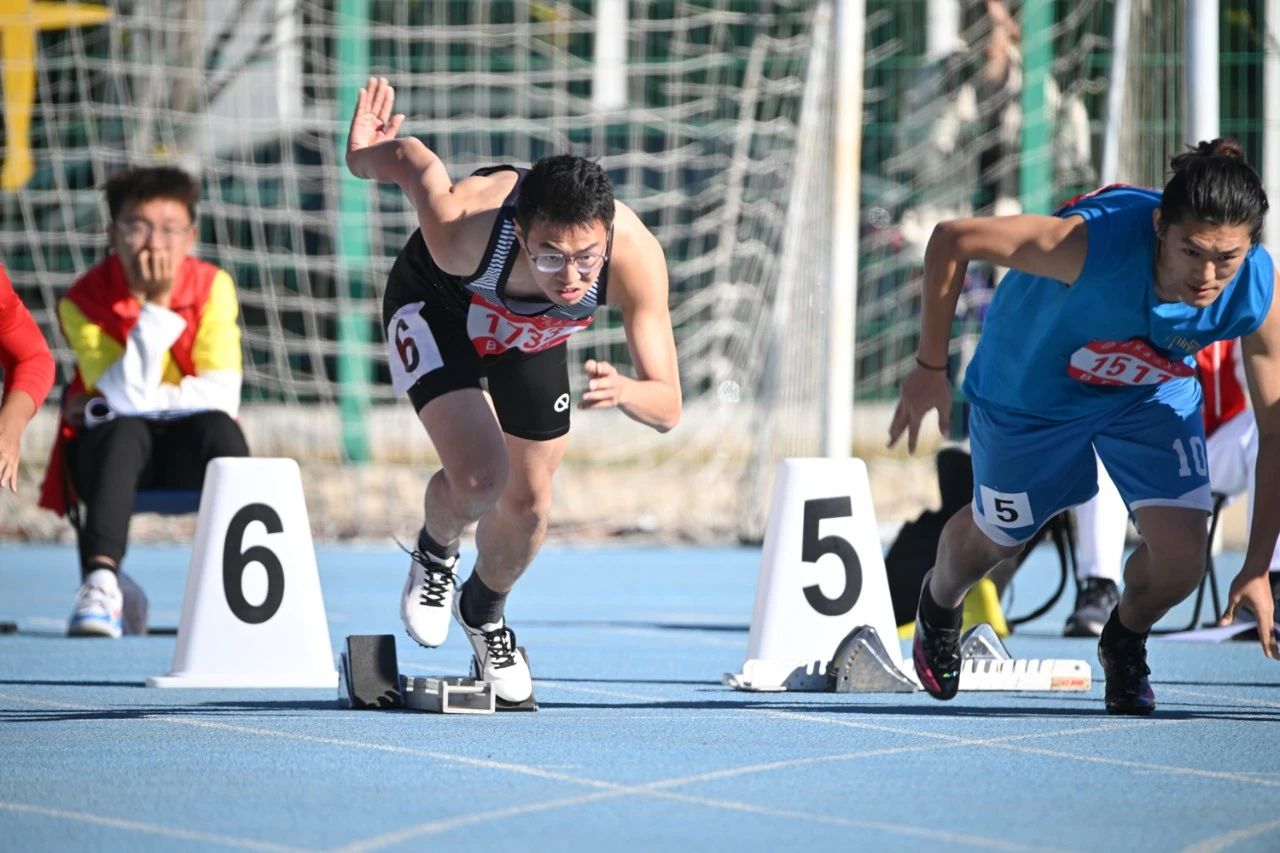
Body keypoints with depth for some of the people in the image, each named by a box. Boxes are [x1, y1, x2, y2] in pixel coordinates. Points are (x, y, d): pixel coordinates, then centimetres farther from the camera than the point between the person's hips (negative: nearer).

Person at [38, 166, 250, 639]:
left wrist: (105, 407, -19)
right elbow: (129, 396, -25)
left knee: (219, 427, -31)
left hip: (188, 455, 1)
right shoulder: (83, 302, -14)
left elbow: (222, 395, -18)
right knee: (124, 431, -35)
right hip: (111, 453, -1)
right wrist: (155, 306, -30)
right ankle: (101, 581, -48)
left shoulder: (212, 286, -9)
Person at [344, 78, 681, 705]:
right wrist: (365, 157, -39)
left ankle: (484, 611, 43)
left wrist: (622, 392, -56)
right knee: (480, 477, -23)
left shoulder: (636, 256, -39)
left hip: (532, 332, 3)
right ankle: (435, 552, 13)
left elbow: (667, 407, -36)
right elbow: (409, 158, -22)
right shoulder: (462, 228, -45)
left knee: (529, 504, 10)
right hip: (436, 307, -3)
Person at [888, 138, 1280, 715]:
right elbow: (951, 240, -30)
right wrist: (930, 367, -22)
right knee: (994, 537, 18)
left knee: (1180, 559, -12)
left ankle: (1124, 643, 24)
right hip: (1030, 391, -2)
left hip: (1152, 395, 2)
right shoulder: (1091, 243, -44)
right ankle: (939, 605, 56)